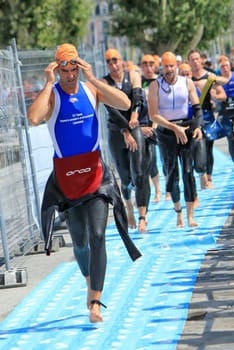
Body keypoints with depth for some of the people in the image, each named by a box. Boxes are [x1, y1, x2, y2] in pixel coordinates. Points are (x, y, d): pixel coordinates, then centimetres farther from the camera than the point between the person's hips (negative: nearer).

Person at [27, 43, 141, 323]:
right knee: (79, 241, 12)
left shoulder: (91, 89, 0)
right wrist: (49, 83, -22)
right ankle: (90, 284, 38)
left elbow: (125, 104, -15)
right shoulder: (51, 94, -6)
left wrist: (93, 79, -18)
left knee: (97, 237, -11)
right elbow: (34, 118, -27)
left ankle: (95, 302, -12)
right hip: (65, 175, 0)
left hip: (94, 172, 0)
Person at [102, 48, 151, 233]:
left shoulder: (133, 76, 2)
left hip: (135, 128, 0)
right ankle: (129, 206, 33)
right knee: (125, 177, 4)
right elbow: (111, 109, -12)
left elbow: (138, 97, -14)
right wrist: (126, 131, -20)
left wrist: (134, 115, -35)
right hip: (116, 131, 0)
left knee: (140, 174, -13)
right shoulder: (103, 83, -2)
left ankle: (142, 218, -16)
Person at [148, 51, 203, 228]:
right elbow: (153, 115, -8)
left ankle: (190, 216, -6)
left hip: (186, 129, 1)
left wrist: (198, 126, -13)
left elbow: (197, 107, 5)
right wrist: (175, 128, -14)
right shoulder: (155, 86, -4)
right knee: (172, 174, 2)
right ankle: (178, 212, 20)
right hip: (166, 132, -1)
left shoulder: (187, 83, 3)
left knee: (188, 171, -8)